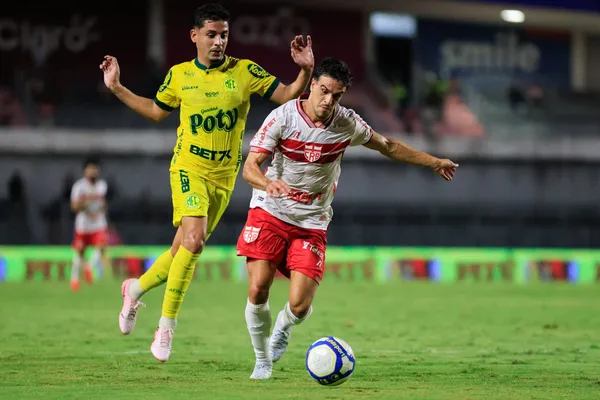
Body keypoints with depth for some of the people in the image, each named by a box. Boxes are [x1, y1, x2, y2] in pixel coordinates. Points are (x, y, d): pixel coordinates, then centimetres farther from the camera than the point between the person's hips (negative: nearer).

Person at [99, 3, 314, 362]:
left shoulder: (245, 72, -2)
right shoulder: (179, 75, 1)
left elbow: (288, 97, -2)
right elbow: (156, 111, 18)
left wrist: (306, 71, -19)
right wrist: (117, 88, 14)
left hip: (224, 175, 2)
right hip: (189, 167, -2)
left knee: (184, 250, 9)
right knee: (194, 239, -22)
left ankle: (136, 288, 37)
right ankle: (167, 325, -13)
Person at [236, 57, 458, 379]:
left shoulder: (347, 124, -4)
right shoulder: (283, 116, -13)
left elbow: (388, 146, 16)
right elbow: (249, 167, -17)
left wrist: (433, 163, 22)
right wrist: (268, 183, -40)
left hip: (311, 224, 1)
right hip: (269, 212, -1)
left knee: (299, 306, -12)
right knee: (258, 290, -15)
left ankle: (284, 327, 27)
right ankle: (262, 360, 12)